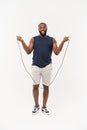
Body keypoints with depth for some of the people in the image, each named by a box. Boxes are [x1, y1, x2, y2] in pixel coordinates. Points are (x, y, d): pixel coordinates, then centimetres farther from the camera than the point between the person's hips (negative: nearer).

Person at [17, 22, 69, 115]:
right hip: (35, 66, 0)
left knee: (46, 86, 5)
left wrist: (63, 42, -14)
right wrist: (22, 41, -10)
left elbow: (56, 52, -5)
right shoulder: (33, 39, 7)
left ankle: (44, 107, 19)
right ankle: (36, 106, 21)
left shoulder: (52, 40, 6)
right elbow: (28, 51, -1)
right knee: (35, 86, 4)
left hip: (47, 66, 0)